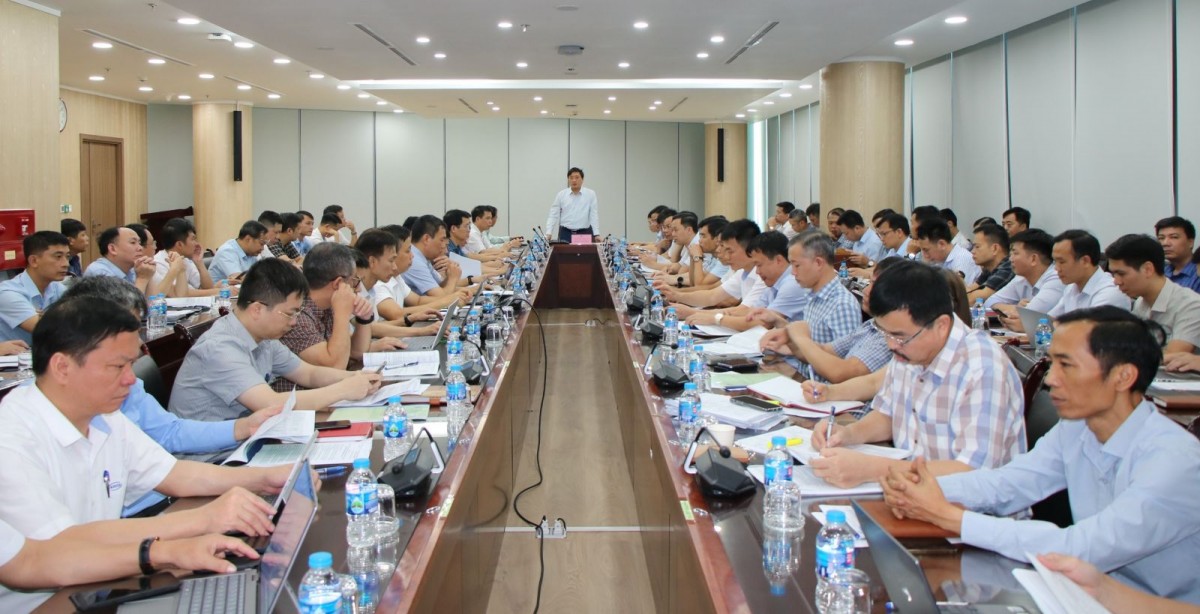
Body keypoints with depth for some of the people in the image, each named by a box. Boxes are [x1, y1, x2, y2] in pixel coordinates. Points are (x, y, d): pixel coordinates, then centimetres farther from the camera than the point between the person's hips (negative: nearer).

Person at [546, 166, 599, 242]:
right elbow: (553, 216, 4)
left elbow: (594, 216, -1)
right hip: (565, 233, 1)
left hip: (584, 233, -1)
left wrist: (596, 234, -9)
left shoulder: (590, 194, 3)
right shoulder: (561, 195, 5)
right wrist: (548, 234, -7)